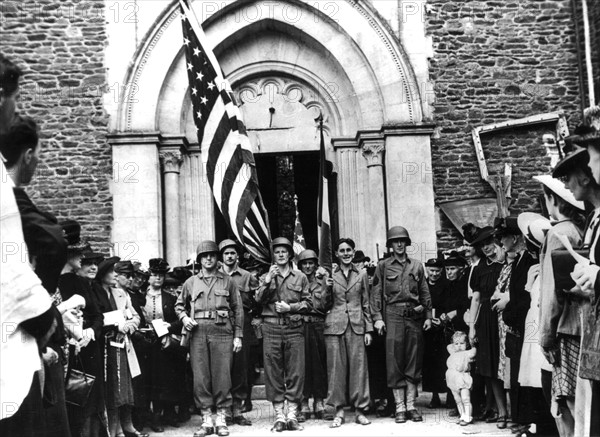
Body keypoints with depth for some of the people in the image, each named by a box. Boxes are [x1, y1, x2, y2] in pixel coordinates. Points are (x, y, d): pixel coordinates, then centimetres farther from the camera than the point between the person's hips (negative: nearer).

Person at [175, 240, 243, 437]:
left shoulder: (228, 281, 9)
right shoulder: (191, 282, 13)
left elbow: (238, 309, 9)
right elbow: (179, 305, 21)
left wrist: (238, 336, 3)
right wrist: (184, 317, -1)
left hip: (222, 332, -1)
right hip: (198, 332, 1)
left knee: (222, 375, -2)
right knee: (200, 376, 0)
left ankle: (221, 419, 7)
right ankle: (206, 420, 8)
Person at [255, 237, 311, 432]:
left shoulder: (300, 277, 12)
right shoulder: (266, 277, 14)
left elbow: (307, 303, 7)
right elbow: (258, 300, 0)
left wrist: (290, 307, -7)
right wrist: (267, 282, -12)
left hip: (294, 328, 0)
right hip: (271, 328, 0)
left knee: (295, 372, -2)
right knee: (273, 372, 0)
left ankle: (292, 415, 5)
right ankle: (279, 416, 6)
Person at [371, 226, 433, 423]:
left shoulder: (417, 266, 13)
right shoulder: (383, 266, 6)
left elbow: (425, 293, 14)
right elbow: (376, 294, 3)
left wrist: (428, 316, 6)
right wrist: (377, 317, -6)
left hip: (414, 315, 2)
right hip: (393, 315, -2)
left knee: (414, 362, 3)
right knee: (395, 361, -4)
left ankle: (411, 405, 10)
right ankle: (400, 407, 1)